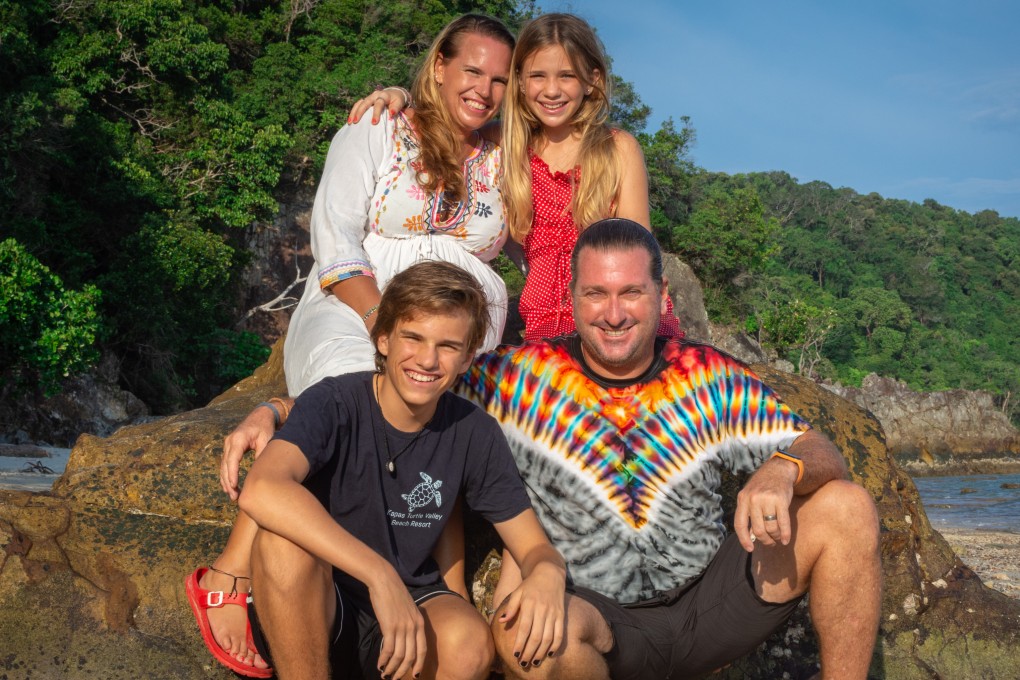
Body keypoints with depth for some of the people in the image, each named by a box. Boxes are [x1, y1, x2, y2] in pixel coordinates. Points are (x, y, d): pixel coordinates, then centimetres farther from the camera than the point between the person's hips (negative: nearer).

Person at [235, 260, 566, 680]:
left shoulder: (475, 435, -5)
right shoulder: (336, 402, -16)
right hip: (305, 613, -2)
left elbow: (535, 547, -1)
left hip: (408, 603, 3)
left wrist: (548, 573, -28)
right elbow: (261, 491, -36)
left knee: (470, 644, -30)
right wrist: (379, 574, -41)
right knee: (285, 540, -34)